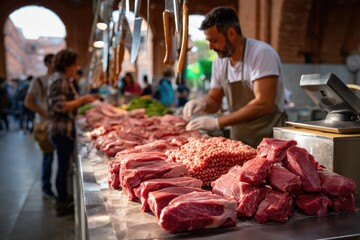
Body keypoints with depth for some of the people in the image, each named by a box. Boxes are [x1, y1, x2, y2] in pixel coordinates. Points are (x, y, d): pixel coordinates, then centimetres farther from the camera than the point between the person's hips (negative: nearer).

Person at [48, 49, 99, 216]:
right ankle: (63, 204, 10)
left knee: (64, 165, 16)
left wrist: (84, 100, 10)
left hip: (64, 129, 10)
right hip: (62, 130, -10)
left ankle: (63, 200, 28)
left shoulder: (64, 80, 15)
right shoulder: (60, 81, -15)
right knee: (63, 166, -1)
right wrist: (82, 100, -19)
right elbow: (60, 106, -23)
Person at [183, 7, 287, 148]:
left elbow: (264, 104, -23)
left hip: (267, 139, -5)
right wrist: (202, 103, -10)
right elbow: (214, 100, 14)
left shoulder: (262, 54, -15)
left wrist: (218, 122, -24)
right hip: (237, 142, 5)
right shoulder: (219, 61, 4)